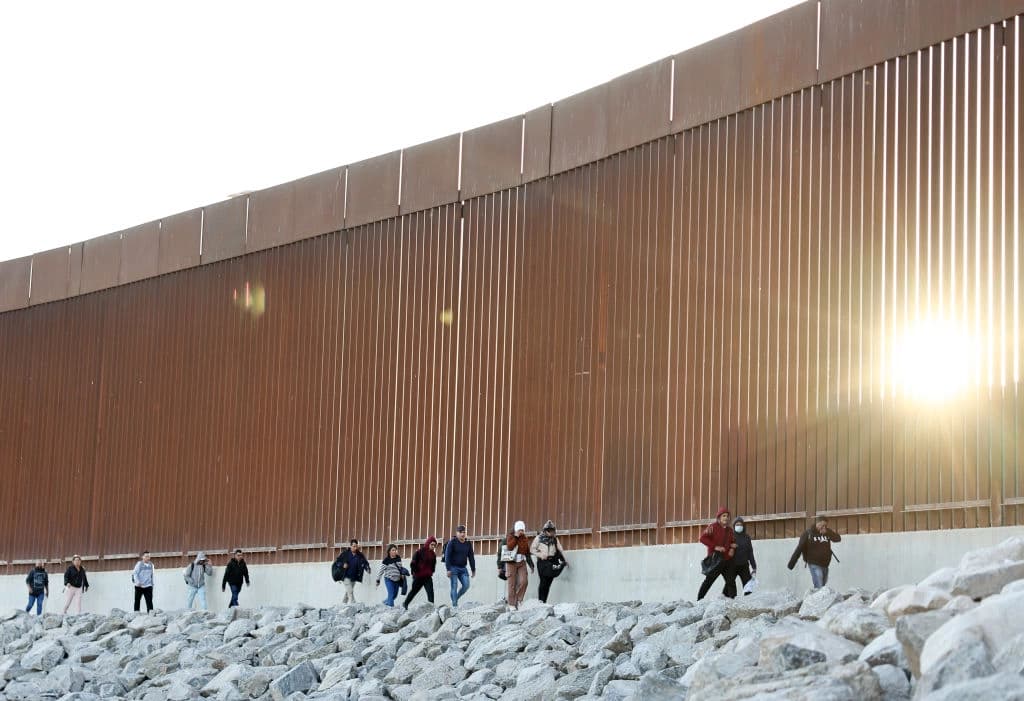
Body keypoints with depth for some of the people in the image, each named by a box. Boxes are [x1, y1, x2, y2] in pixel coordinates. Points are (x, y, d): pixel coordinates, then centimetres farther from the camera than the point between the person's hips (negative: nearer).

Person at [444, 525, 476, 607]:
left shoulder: (468, 544, 8)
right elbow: (447, 556, -11)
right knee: (454, 587, -8)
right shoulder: (452, 542, -7)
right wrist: (448, 569, -18)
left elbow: (471, 557, 13)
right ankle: (454, 604, -6)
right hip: (453, 568, -5)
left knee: (466, 585, -6)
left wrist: (473, 570, 10)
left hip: (463, 568, 5)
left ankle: (456, 598, 16)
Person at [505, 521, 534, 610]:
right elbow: (509, 547, -17)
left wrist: (531, 565, 18)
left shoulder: (525, 539, 13)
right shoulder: (510, 537, 2)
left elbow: (527, 553, 19)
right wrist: (516, 536, -16)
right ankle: (511, 604, 4)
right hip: (512, 562, -3)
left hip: (522, 563, 3)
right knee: (512, 584, -3)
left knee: (524, 581, -14)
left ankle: (518, 600, 2)